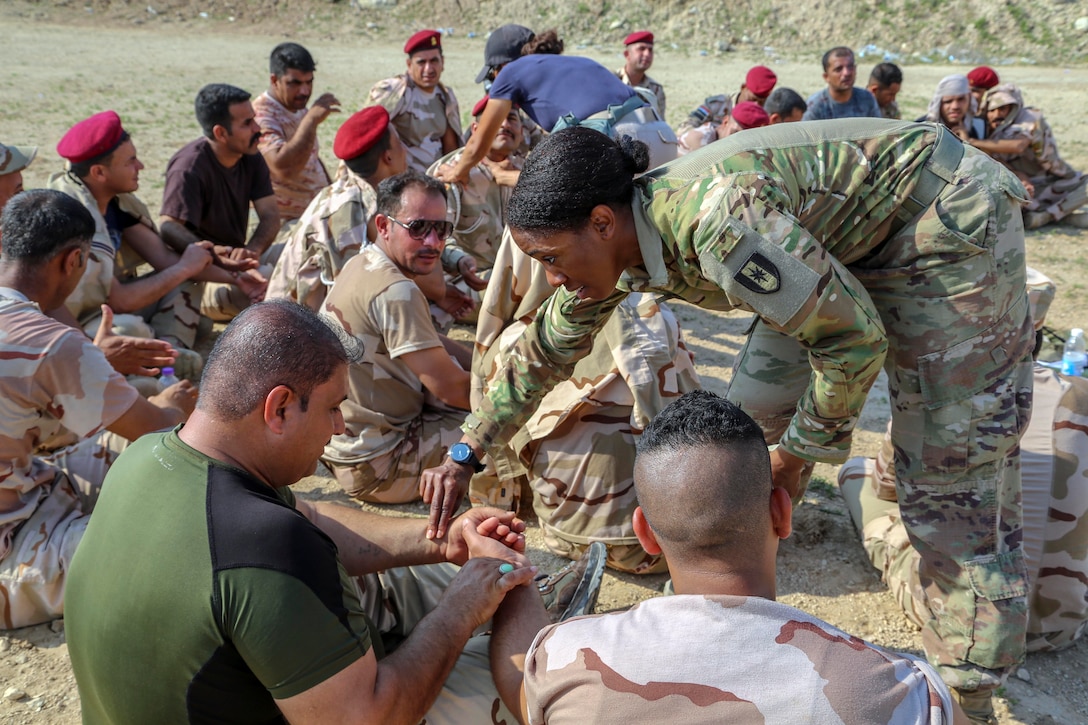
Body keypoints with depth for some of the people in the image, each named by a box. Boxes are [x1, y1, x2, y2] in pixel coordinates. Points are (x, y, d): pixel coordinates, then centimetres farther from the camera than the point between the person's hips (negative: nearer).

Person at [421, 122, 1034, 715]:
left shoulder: (714, 219, -37)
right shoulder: (618, 242, -9)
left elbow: (854, 338, -28)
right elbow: (543, 352, 6)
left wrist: (797, 453, -15)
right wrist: (464, 457, 6)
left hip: (951, 217, -8)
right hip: (847, 240, 8)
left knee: (950, 462, -8)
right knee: (753, 421, 3)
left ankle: (972, 679, 8)